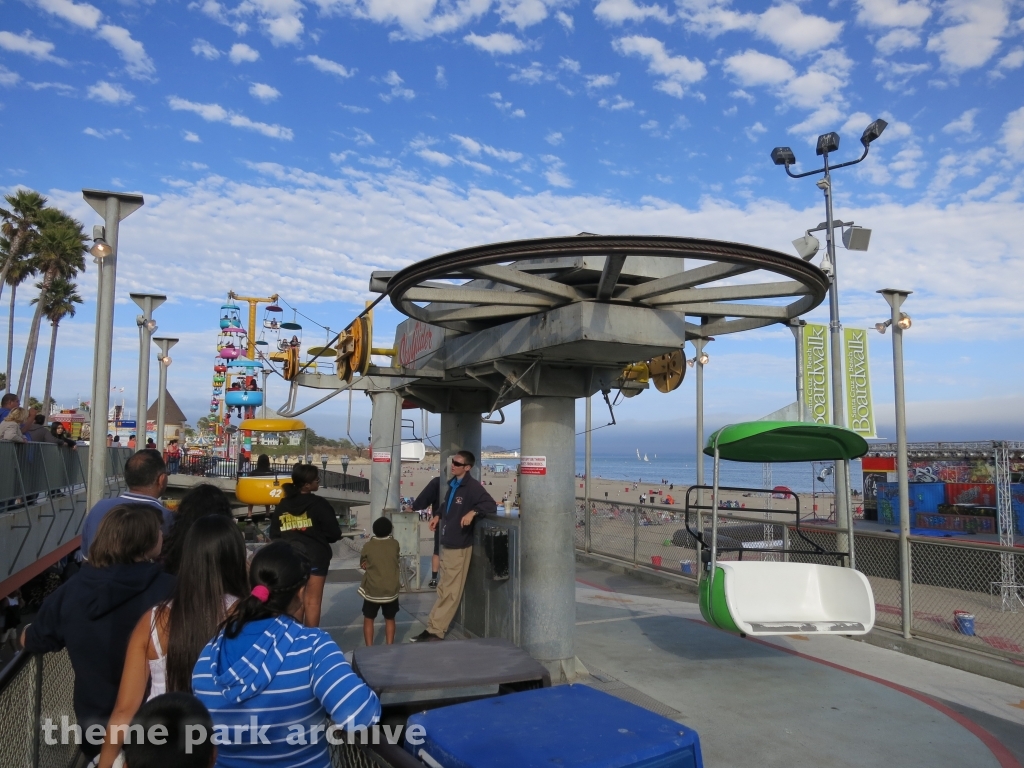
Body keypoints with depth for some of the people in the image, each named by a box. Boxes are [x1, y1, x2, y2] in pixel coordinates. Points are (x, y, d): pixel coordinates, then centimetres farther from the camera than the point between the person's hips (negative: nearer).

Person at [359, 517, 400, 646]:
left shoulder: (367, 546, -6)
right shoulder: (395, 544, -1)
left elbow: (362, 565, 8)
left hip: (372, 590, -2)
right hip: (391, 590, 2)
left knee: (368, 619, 15)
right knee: (389, 619, 19)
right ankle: (389, 647, 16)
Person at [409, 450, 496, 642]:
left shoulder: (472, 487, -15)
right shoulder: (452, 484, 10)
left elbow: (491, 506, -24)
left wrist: (473, 511, -37)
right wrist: (438, 515, 13)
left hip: (459, 545, -9)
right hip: (446, 542, 9)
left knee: (450, 592, 0)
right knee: (444, 590, 20)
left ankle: (435, 630, 4)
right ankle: (434, 629, 32)